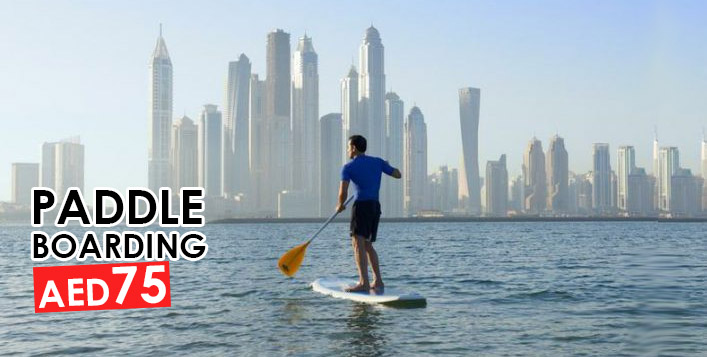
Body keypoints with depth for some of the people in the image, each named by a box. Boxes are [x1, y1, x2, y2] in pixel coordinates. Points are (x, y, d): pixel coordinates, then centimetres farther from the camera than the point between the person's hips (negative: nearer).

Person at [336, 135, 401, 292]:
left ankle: (364, 282, -26)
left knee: (358, 243, -13)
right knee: (367, 245, 18)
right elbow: (398, 175, 22)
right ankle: (378, 281, 18)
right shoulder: (378, 162, 13)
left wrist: (340, 205, 8)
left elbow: (343, 192, -11)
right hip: (376, 206, 7)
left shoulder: (348, 167, -2)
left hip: (361, 205, -7)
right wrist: (387, 165, 41)